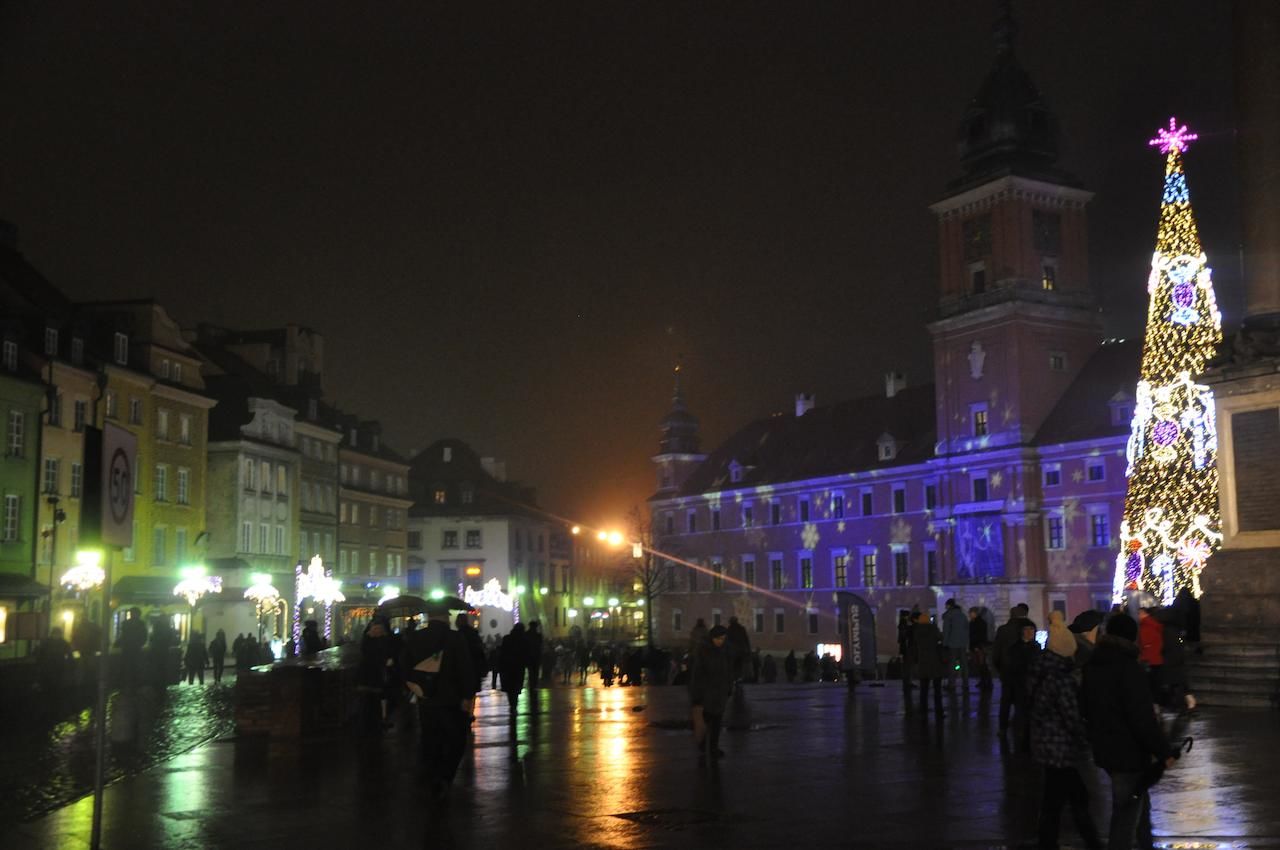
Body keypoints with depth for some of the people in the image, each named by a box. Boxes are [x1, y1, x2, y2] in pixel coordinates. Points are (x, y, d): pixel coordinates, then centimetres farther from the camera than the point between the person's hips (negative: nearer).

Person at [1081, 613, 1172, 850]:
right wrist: (1163, 751, -17)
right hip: (1128, 752, -9)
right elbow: (1143, 717, -24)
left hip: (1105, 749, 9)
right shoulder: (1128, 668, -20)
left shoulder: (1092, 665, 8)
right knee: (1126, 815, 0)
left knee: (1138, 804, 25)